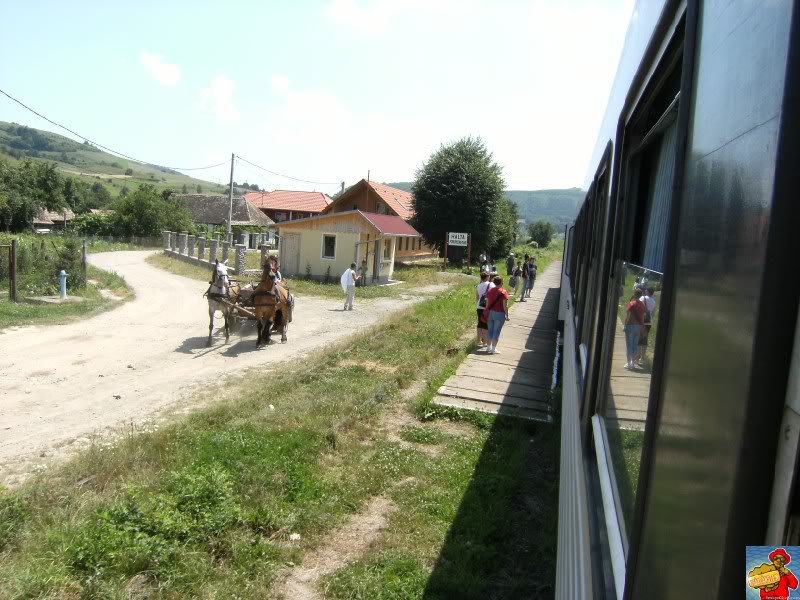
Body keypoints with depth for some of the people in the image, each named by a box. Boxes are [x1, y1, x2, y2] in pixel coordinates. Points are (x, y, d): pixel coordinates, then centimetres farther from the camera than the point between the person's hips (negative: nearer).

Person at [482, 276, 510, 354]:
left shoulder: (489, 291, 5)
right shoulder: (503, 292, -12)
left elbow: (487, 303, 8)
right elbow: (505, 305, -14)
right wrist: (507, 315, -7)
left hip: (490, 313, 5)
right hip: (499, 314, -5)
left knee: (490, 330, 13)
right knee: (496, 331, 1)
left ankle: (489, 347, 20)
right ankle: (493, 349, 3)